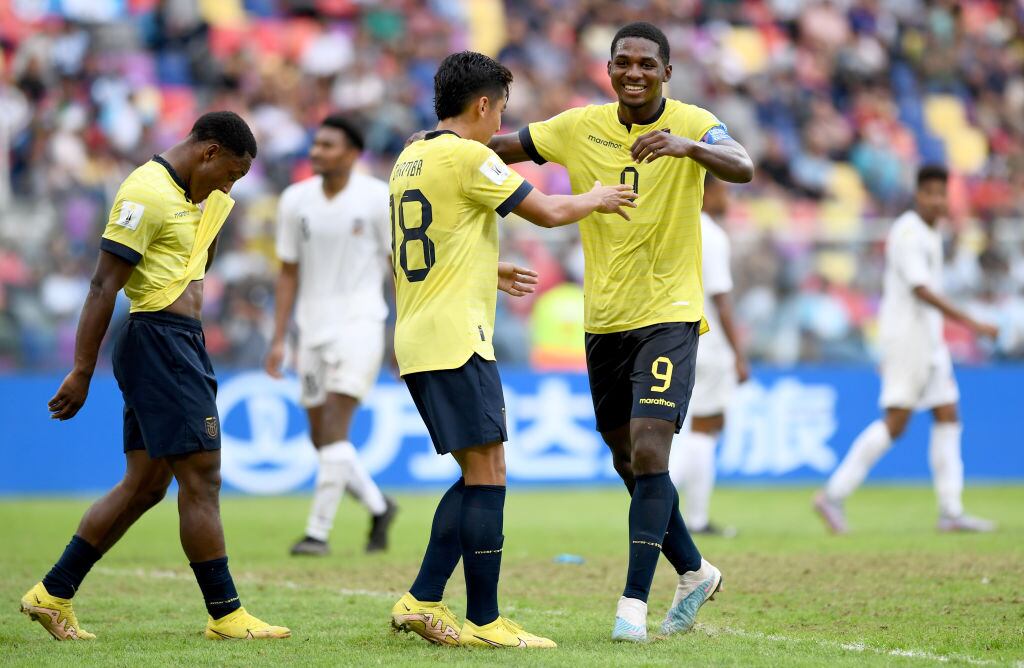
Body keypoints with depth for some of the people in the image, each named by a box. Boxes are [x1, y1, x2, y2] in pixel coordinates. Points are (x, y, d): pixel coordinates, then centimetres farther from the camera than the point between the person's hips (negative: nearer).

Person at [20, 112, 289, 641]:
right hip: (158, 341, -10)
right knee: (201, 476, -8)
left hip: (181, 343, 10)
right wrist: (82, 372, -18)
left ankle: (53, 594, 14)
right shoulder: (148, 194, -13)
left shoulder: (201, 198, 16)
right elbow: (103, 286, -16)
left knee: (145, 484, 10)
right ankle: (225, 615, -3)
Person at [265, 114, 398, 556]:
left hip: (359, 323, -5)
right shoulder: (295, 201, 3)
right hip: (313, 327, 5)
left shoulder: (378, 199, -7)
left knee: (334, 427, -16)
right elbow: (289, 273, 9)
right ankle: (379, 507, 29)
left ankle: (318, 531, -12)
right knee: (321, 437, 8)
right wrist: (279, 340, 5)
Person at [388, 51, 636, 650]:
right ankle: (484, 621, -5)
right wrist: (598, 200, 11)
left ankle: (423, 601, 9)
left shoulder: (409, 160, 16)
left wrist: (486, 272, 36)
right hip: (457, 340, -9)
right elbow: (548, 212, -8)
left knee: (477, 475, 13)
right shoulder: (467, 157, -11)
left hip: (416, 341, 9)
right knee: (488, 473, -6)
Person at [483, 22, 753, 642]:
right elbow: (504, 146, 11)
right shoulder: (581, 127, 3)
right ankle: (695, 572, 32)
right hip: (604, 319, 5)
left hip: (668, 314, -5)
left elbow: (743, 168, -27)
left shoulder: (691, 124, -9)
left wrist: (687, 145, -46)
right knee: (629, 461, 13)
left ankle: (634, 602, -15)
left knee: (649, 452, -17)